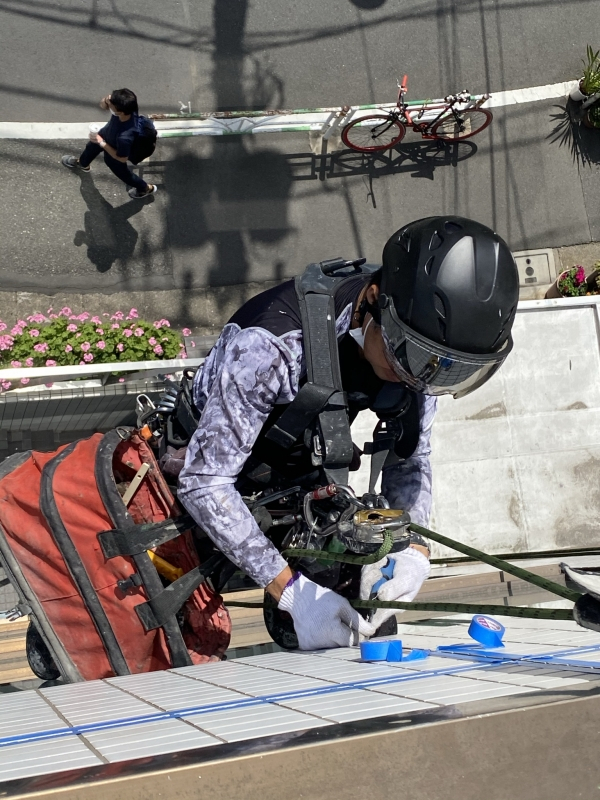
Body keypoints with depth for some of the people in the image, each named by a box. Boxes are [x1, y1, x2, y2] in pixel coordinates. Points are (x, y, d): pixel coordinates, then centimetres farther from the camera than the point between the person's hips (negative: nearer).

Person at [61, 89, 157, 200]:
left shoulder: (125, 137, -50)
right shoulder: (126, 107, -36)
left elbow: (122, 158, -29)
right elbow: (103, 106, -15)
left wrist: (101, 143, -25)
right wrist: (106, 100, -40)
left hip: (115, 152, -6)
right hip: (108, 131, 6)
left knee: (120, 170, 28)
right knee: (92, 145, 36)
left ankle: (146, 188, 56)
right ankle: (82, 164, 73)